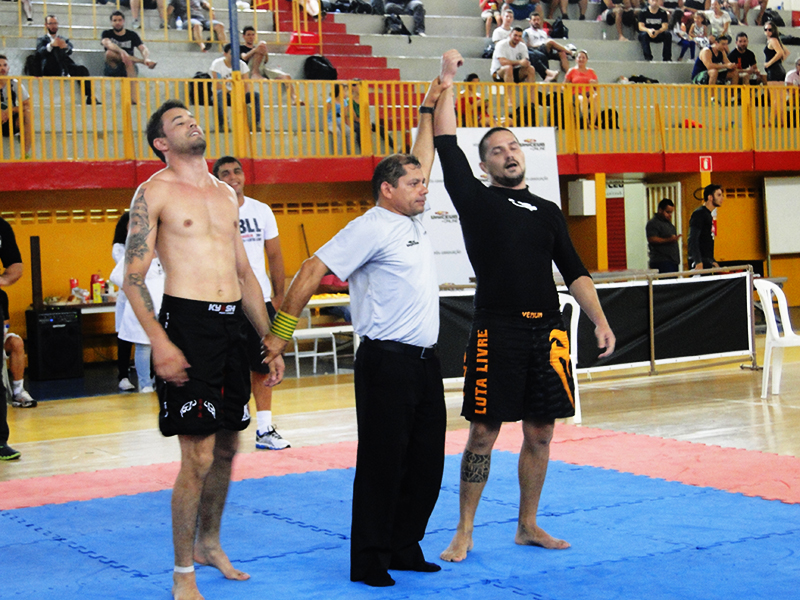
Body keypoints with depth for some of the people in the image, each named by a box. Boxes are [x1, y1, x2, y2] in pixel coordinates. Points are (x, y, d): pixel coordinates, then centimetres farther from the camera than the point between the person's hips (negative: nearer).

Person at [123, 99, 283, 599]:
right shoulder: (155, 192, -3)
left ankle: (209, 543, 32)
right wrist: (159, 343, -19)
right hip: (188, 323, -6)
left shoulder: (226, 194, 17)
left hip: (233, 324, 7)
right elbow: (133, 279, -8)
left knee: (227, 448, 13)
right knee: (199, 456, -8)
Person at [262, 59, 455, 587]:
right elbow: (313, 270, -13)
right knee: (382, 461, -4)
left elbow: (425, 153, 22)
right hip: (387, 361, -9)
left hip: (425, 361, 9)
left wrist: (440, 91, 24)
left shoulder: (411, 219, 14)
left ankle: (404, 547, 22)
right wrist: (282, 331, -15)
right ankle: (369, 560, 5)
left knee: (426, 460, 11)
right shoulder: (371, 227, -11)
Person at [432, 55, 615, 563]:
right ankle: (465, 533, 8)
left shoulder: (549, 212, 14)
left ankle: (528, 526, 22)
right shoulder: (477, 200, 3)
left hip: (547, 331, 4)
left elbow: (575, 272, 12)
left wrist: (600, 322, 2)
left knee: (540, 433, 8)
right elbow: (446, 142, -2)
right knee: (483, 433, -1)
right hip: (497, 332, -4)